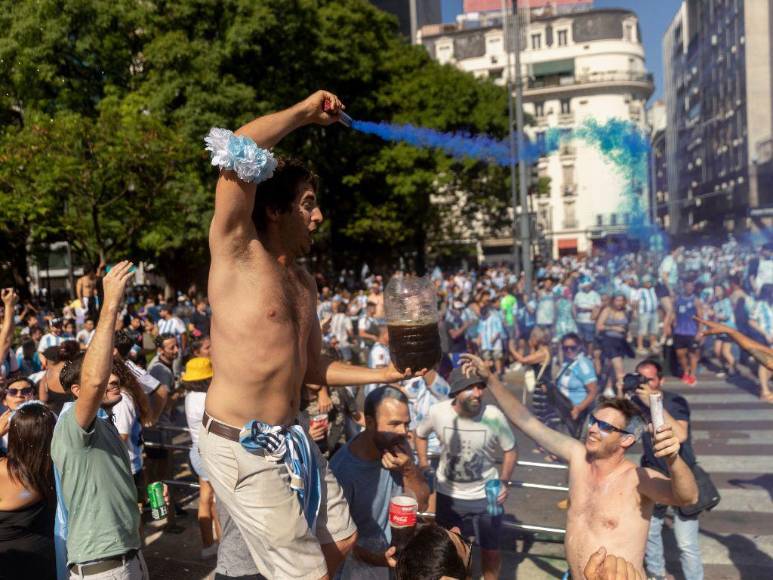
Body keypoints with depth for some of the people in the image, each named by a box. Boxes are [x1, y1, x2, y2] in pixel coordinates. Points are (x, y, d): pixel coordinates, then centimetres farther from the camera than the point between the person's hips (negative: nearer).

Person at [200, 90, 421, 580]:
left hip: (290, 439, 8)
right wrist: (305, 112, -15)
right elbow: (237, 152, -27)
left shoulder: (303, 281, 11)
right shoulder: (237, 251, -12)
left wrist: (385, 374, 11)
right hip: (242, 447, -8)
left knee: (341, 540, 21)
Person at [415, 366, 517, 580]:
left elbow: (510, 450, -7)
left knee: (491, 551, 14)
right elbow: (420, 434, 3)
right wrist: (422, 463, -1)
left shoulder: (494, 416, -25)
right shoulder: (438, 412, -20)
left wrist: (504, 481, -16)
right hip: (448, 494, 1)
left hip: (485, 495, -1)